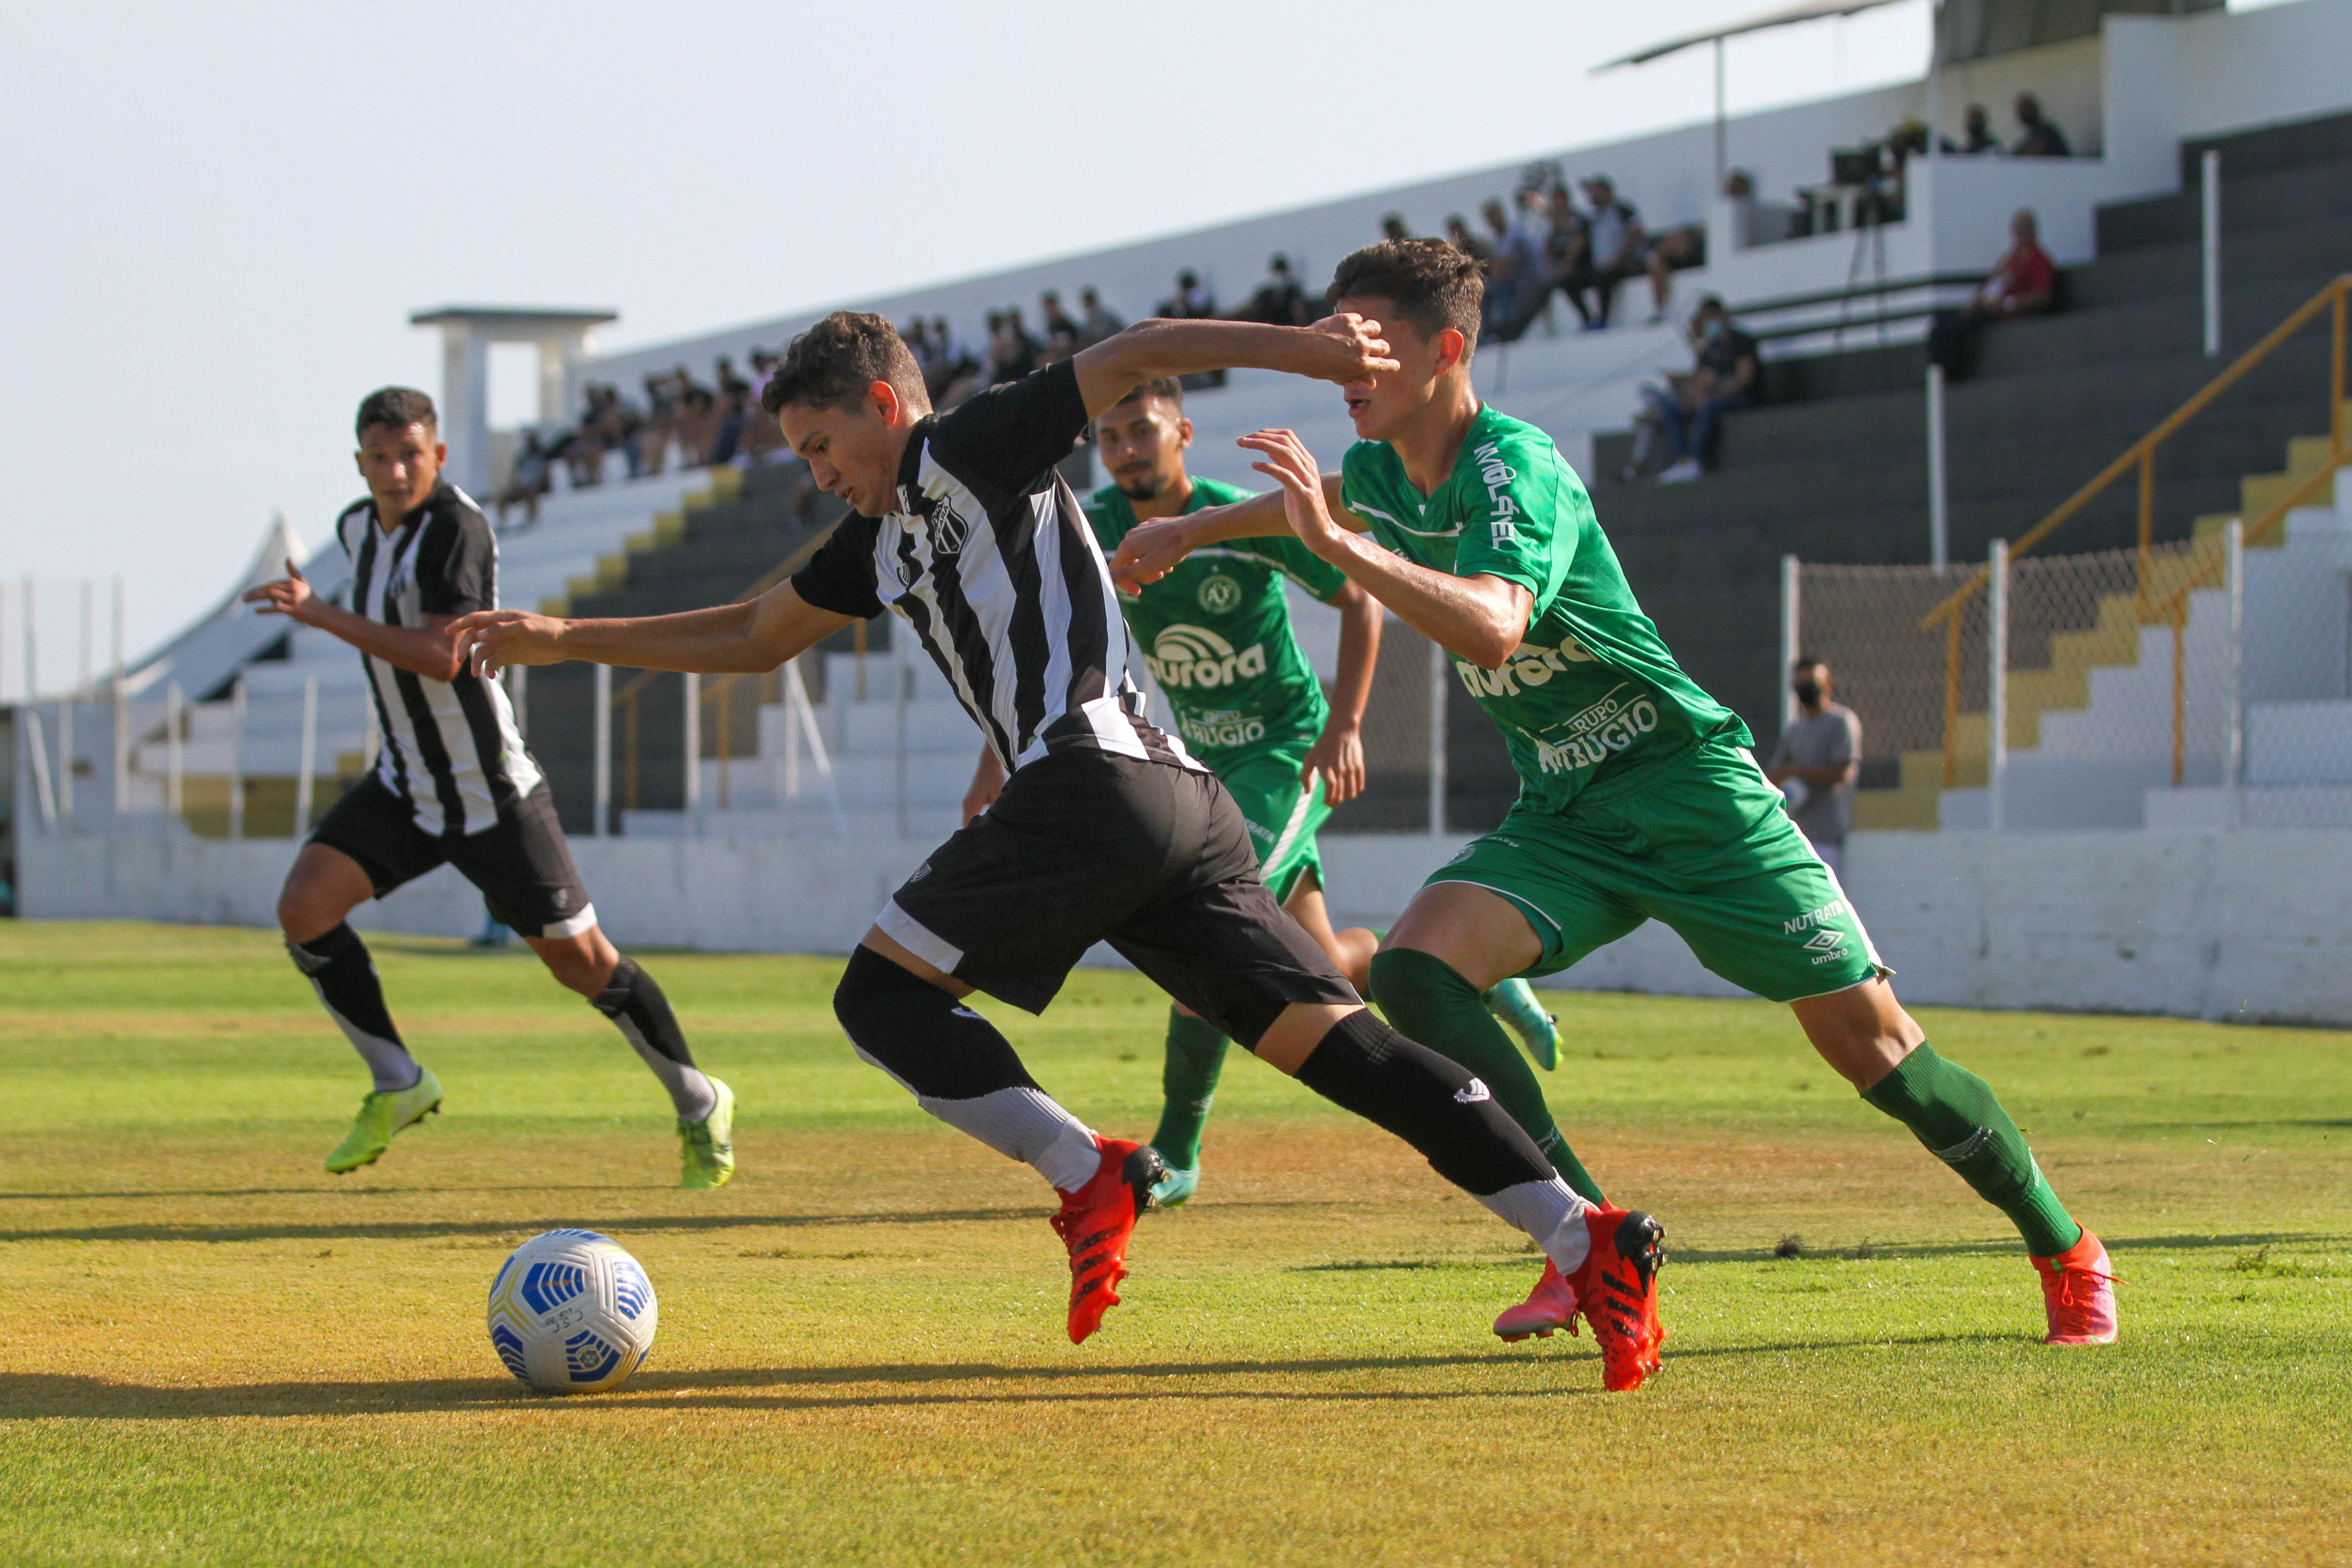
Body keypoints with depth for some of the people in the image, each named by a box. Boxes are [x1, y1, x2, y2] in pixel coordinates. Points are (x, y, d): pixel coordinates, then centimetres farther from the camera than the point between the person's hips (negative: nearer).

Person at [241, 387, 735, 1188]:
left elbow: (442, 656, -32)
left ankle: (699, 1105, 19)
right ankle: (398, 1084, 4)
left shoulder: (457, 528, -20)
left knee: (581, 962, -2)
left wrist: (321, 615, -34)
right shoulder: (358, 527, 5)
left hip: (492, 794, -7)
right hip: (403, 786, 7)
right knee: (303, 910, -13)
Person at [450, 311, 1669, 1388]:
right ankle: (1586, 1241, -13)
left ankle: (1088, 1177, -15)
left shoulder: (968, 452, 6)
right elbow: (754, 638, 40)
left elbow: (1133, 356, -3)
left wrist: (1293, 346, -16)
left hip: (1092, 778, -9)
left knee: (881, 994, -3)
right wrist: (564, 641, 39)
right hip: (1187, 809, 9)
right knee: (1331, 1042, -2)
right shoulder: (882, 544, 29)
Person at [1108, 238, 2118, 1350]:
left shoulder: (1517, 471, -22)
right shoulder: (1385, 473, 3)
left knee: (1871, 1042, -6)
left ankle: (2064, 1248, 14)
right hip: (1563, 822, 7)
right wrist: (1187, 533, 38)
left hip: (1693, 797, -7)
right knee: (1413, 968, -19)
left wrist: (1338, 543, -46)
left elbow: (1492, 628, -42)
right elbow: (1330, 500, 31)